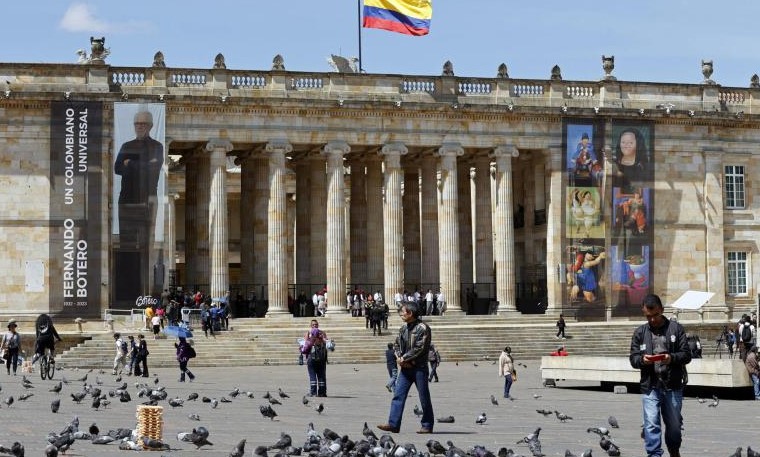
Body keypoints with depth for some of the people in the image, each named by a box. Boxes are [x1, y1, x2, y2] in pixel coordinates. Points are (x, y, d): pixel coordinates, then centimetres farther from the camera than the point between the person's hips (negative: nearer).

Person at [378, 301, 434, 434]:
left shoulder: (423, 328, -11)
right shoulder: (403, 327, 12)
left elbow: (419, 348, -17)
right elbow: (397, 344, 14)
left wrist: (404, 358, -13)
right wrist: (399, 357, -5)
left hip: (419, 368, -7)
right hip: (405, 368, 7)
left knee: (424, 398, 2)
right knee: (398, 395, -2)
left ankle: (427, 426, 11)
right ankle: (393, 424, -4)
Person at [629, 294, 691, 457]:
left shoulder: (676, 328, 2)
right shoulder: (640, 333, 7)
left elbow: (686, 355, 0)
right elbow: (633, 358, 6)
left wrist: (672, 358, -20)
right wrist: (642, 360, -17)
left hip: (673, 385, 0)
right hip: (650, 386, 0)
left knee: (674, 423, 13)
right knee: (651, 424, -8)